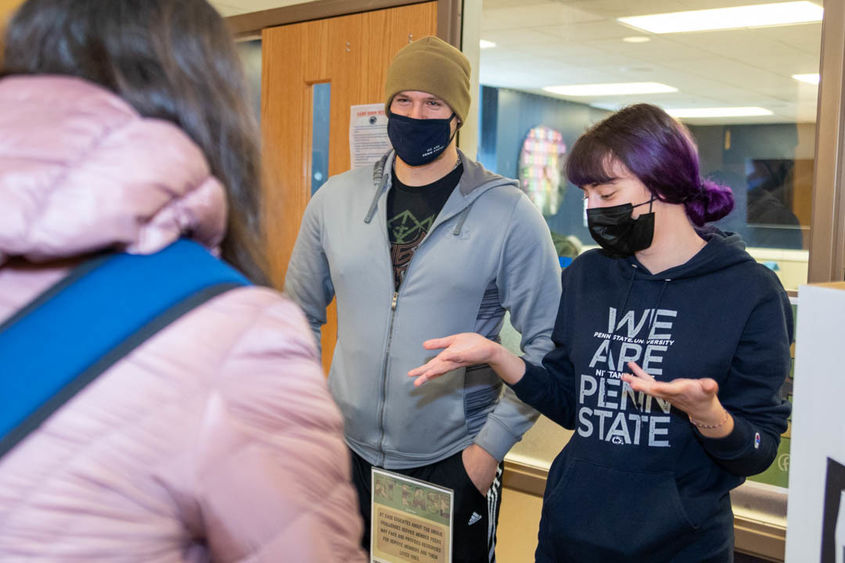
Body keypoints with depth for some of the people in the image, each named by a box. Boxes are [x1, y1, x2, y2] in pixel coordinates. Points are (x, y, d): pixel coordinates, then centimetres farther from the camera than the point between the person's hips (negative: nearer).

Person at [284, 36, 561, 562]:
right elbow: (300, 318, 12)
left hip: (455, 461, -3)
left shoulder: (509, 213, -9)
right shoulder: (336, 199, 1)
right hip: (348, 451, 3)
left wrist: (492, 445, -10)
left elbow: (548, 344, -7)